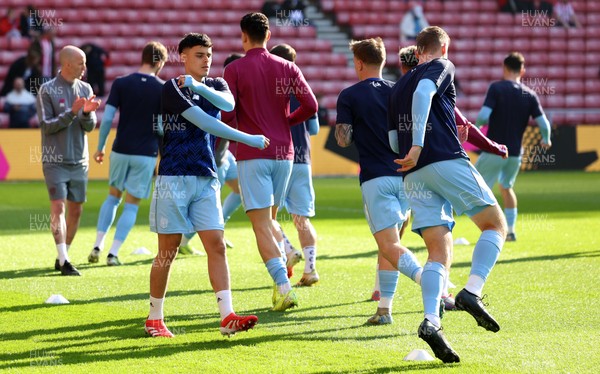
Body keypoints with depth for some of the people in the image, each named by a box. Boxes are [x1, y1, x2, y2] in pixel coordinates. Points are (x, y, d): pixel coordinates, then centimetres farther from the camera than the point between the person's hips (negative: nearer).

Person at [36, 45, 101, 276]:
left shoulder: (85, 89, 6)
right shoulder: (47, 90, -6)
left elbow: (89, 127, 3)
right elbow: (46, 126, -10)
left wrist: (87, 113, -19)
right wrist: (72, 113, -21)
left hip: (79, 161, 5)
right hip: (55, 161, -5)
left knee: (76, 210, 6)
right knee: (58, 207, -12)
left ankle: (63, 256, 18)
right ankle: (63, 261, -13)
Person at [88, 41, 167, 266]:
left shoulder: (120, 84, -2)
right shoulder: (162, 89, -4)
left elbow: (107, 118, -4)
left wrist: (100, 147, 6)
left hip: (121, 150, 2)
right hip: (146, 154, -2)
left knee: (113, 196, 19)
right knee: (132, 205, 6)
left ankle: (97, 247, 13)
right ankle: (113, 253, 1)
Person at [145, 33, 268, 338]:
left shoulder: (215, 85, 12)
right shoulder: (172, 89, -6)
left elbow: (228, 104, -13)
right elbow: (205, 123, -16)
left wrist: (199, 86, -27)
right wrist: (250, 140, -16)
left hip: (206, 179, 5)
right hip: (173, 178, -5)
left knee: (216, 246, -5)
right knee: (168, 252, 0)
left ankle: (227, 317, -11)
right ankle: (154, 319, 11)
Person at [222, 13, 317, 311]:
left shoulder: (234, 69, -4)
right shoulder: (286, 68, 6)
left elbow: (227, 115, -12)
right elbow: (310, 105, -2)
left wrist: (235, 130, 9)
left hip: (251, 155, -4)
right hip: (283, 153, 4)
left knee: (262, 225, -6)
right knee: (269, 219, 21)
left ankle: (284, 286, -20)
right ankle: (283, 268, 4)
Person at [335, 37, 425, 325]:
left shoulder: (349, 96, -1)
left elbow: (343, 139, -7)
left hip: (376, 178, -5)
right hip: (405, 175, 5)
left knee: (390, 246, -12)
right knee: (387, 243, 17)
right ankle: (384, 309, 16)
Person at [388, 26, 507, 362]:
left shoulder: (399, 86, 25)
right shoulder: (442, 67, 7)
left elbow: (393, 141, 23)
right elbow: (423, 93, -16)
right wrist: (418, 145, -22)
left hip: (414, 173, 6)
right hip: (448, 161, -6)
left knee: (440, 252, 1)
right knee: (496, 224, 5)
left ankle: (432, 321, -21)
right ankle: (472, 293, -15)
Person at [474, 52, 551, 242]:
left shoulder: (496, 88, -9)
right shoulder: (530, 95, 2)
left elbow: (483, 116, -19)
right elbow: (544, 124, -2)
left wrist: (478, 123, 4)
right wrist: (546, 140, 19)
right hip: (515, 152, 5)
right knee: (506, 187, 26)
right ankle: (510, 231, 24)